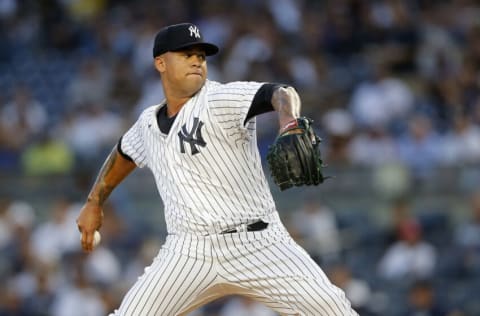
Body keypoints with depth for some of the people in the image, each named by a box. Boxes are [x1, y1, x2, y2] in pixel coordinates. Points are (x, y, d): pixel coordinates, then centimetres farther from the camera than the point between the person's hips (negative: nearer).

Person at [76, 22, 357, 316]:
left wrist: (290, 126, -51)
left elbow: (279, 94, -29)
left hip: (259, 244, -4)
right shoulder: (149, 123, 9)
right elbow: (124, 154, 33)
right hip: (189, 253, 4)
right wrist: (94, 203, 35)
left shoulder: (221, 100, -10)